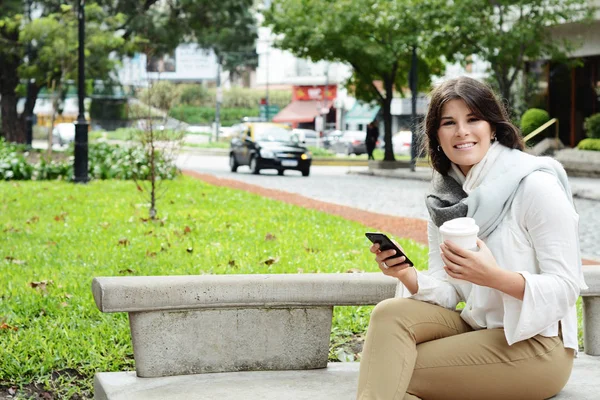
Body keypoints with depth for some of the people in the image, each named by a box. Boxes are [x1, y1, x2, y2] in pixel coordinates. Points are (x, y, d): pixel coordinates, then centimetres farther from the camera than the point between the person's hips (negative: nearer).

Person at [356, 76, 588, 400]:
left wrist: (494, 276, -32)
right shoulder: (445, 197, 5)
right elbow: (446, 291, 3)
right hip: (476, 326, 6)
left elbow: (566, 287, -16)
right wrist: (407, 275, -19)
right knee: (391, 314, -20)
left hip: (535, 342, -6)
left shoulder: (535, 185, -14)